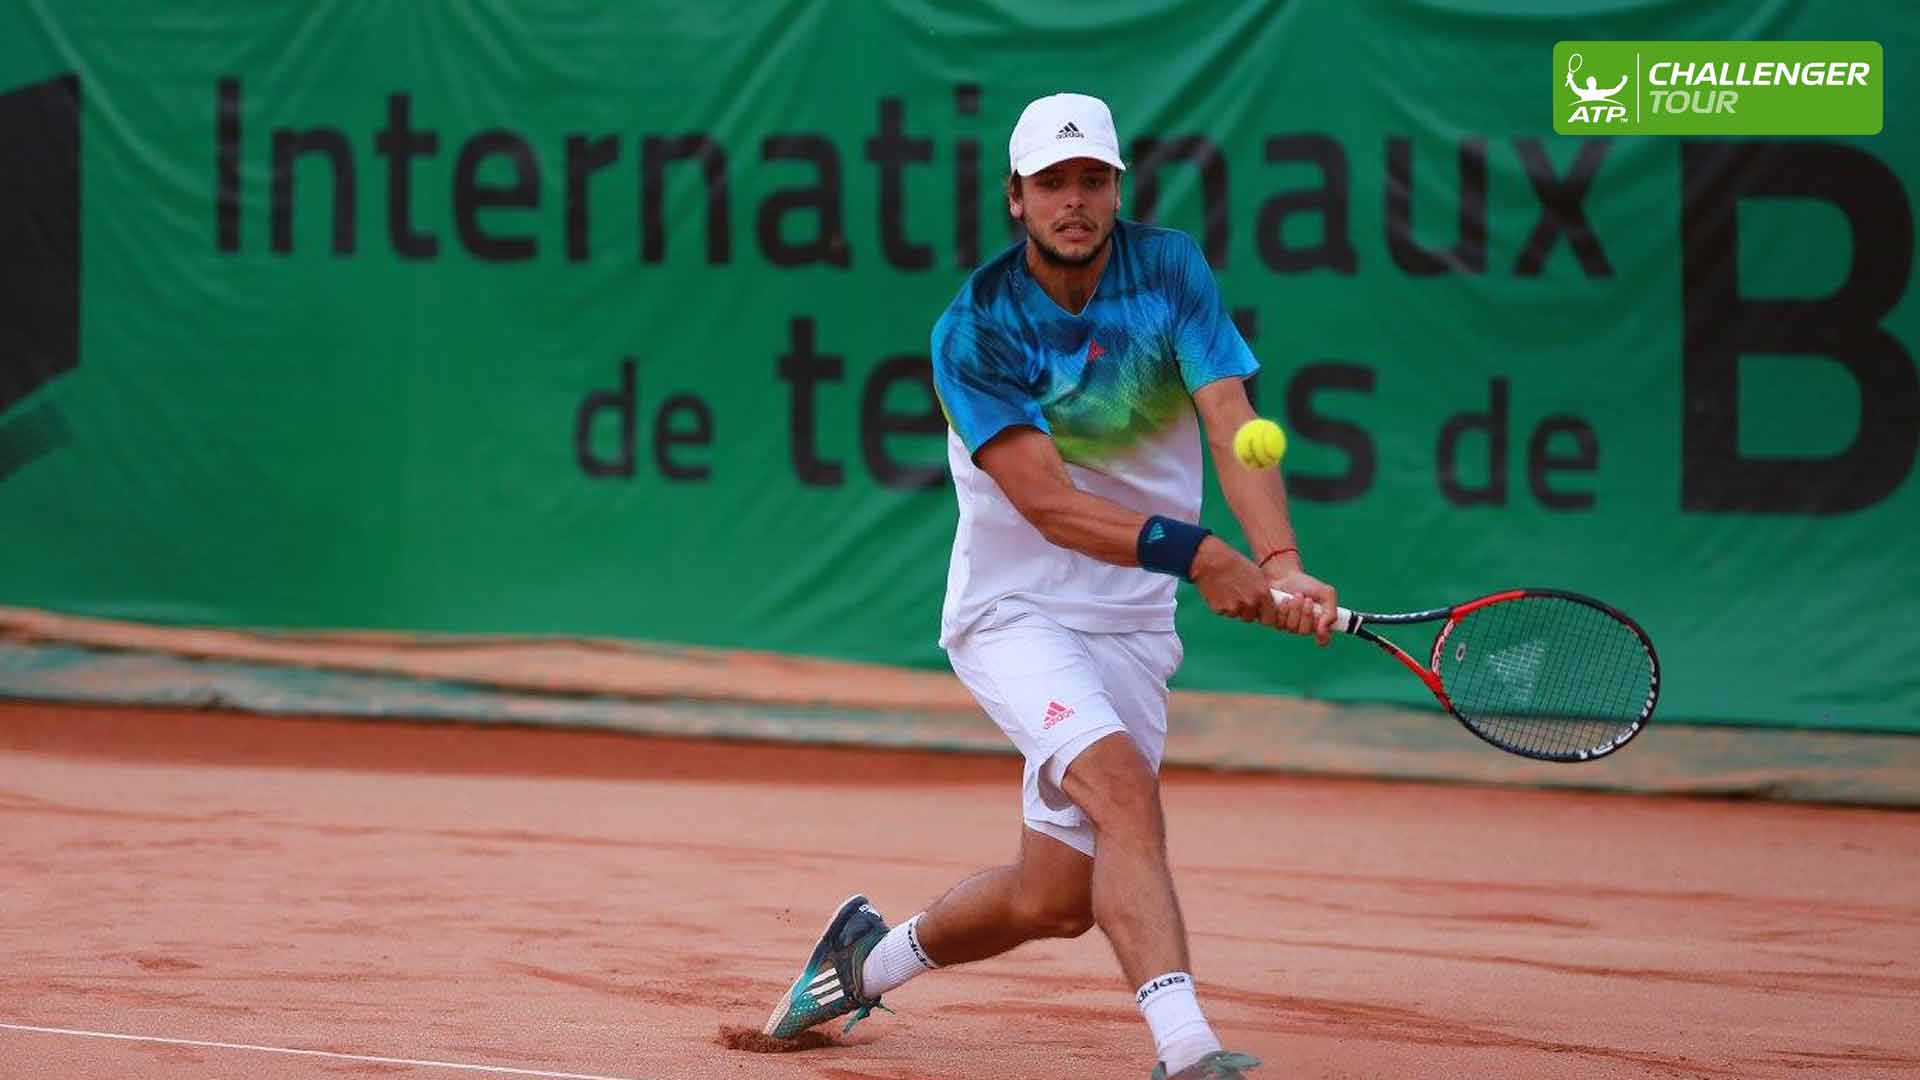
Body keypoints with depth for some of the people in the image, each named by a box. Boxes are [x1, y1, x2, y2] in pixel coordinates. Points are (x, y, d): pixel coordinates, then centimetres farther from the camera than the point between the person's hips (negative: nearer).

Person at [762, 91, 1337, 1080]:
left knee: (1054, 899, 6)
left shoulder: (1170, 271, -4)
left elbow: (1233, 427, -16)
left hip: (1130, 627, 4)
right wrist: (1195, 553, -37)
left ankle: (868, 955, 35)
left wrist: (1282, 567, -33)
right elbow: (1047, 502, -23)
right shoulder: (974, 330, -14)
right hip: (1015, 614, -4)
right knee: (1124, 789, -30)